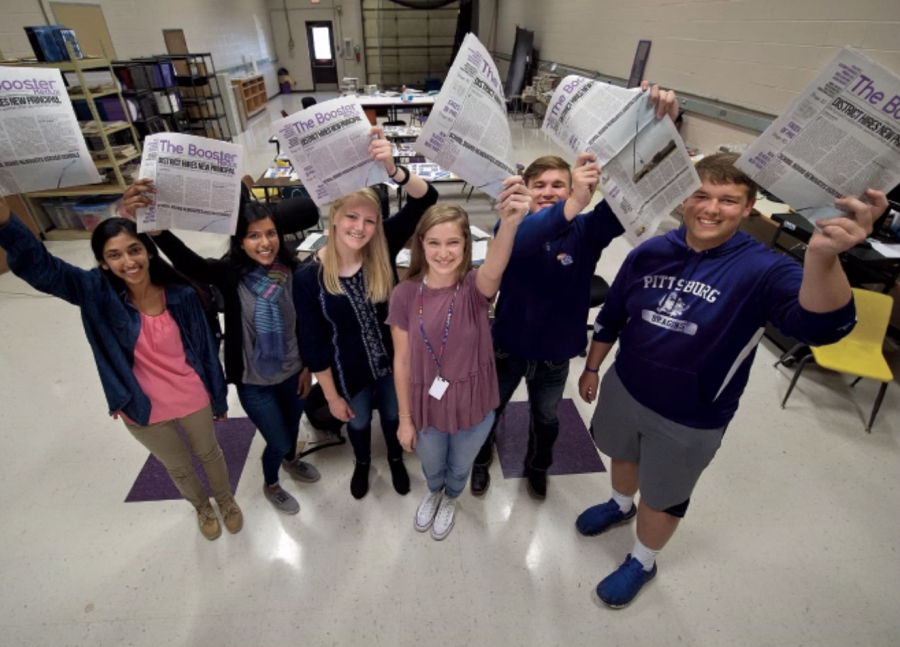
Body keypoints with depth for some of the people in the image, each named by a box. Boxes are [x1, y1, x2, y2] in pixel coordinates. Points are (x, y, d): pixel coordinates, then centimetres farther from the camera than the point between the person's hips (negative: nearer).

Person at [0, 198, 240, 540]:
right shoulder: (97, 293, -15)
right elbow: (38, 266, -33)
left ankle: (226, 500, 53)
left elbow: (206, 347, -8)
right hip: (143, 410, 1)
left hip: (193, 399, -1)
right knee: (178, 467, 25)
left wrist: (219, 398, 1)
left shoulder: (182, 293, -17)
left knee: (209, 453, 24)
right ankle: (202, 507, 54)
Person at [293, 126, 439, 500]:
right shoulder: (308, 275, -21)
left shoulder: (383, 250, -19)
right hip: (349, 369, -1)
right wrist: (332, 396, -7)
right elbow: (313, 342, -13)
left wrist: (391, 168, -49)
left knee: (393, 416, 27)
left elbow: (425, 201, -30)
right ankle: (362, 463, 61)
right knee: (358, 422, 27)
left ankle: (395, 460, 60)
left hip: (393, 358, 1)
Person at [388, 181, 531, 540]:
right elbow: (402, 361, -9)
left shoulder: (475, 287, -20)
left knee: (460, 467, 28)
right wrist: (405, 418, -3)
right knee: (431, 466, 29)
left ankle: (450, 499, 63)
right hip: (427, 407, 1)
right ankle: (433, 494, 66)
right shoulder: (405, 294, -17)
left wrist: (509, 223, -66)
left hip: (474, 406, 0)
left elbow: (494, 270, -46)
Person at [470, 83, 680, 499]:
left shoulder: (587, 231, -14)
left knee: (546, 417, 26)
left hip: (555, 351, 2)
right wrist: (572, 206, -61)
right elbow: (520, 241, -44)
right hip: (508, 345, -1)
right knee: (489, 410, 23)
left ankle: (537, 467, 58)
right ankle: (480, 460, 54)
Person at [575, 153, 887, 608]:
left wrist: (822, 257, -59)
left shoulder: (762, 270, -21)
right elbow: (610, 317, 3)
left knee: (662, 498, 19)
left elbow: (820, 325, -41)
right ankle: (620, 505, 62)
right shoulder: (650, 253, -9)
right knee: (623, 458, 29)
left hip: (690, 421, -3)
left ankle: (641, 563, 48)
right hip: (623, 388, 4)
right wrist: (592, 367, 10)